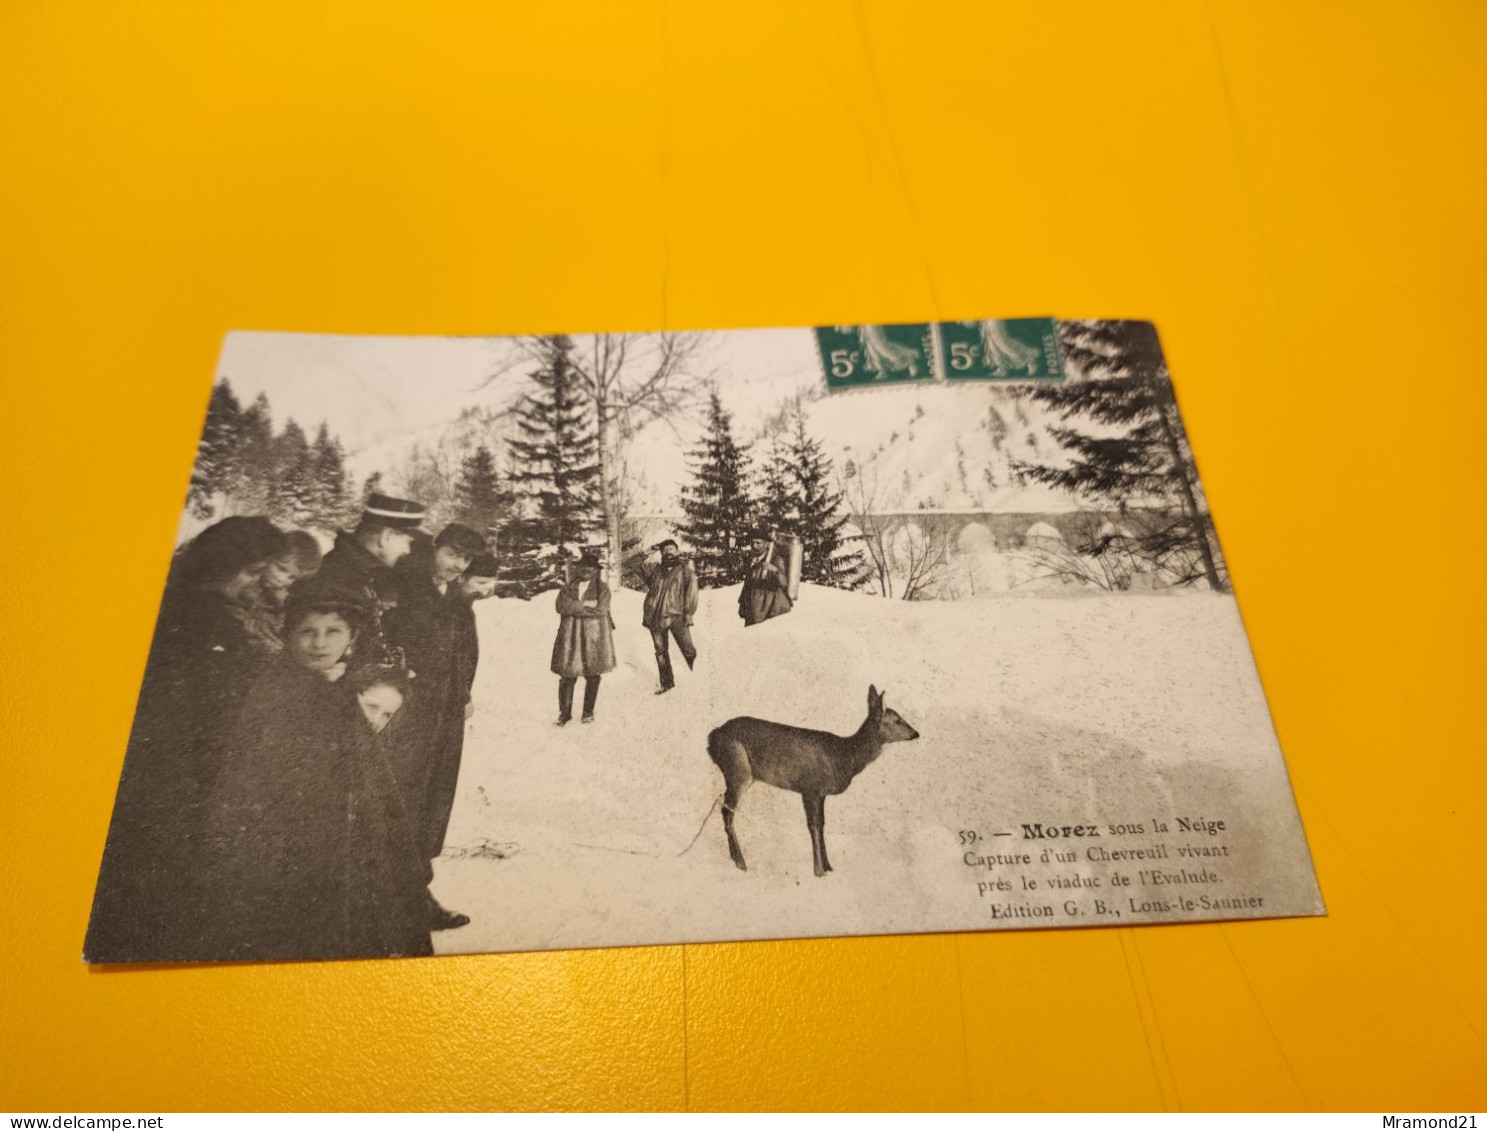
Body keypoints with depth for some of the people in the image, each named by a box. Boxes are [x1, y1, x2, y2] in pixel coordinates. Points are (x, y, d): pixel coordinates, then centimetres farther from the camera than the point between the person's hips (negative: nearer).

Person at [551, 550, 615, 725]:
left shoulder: (602, 588, 5)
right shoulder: (568, 587, 11)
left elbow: (601, 610, -12)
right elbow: (561, 606, -6)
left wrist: (575, 608, -9)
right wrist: (585, 604, -12)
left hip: (594, 638, -1)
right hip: (570, 637, 1)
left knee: (593, 676, 5)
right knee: (567, 676, -2)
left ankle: (588, 712, 18)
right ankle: (565, 713, 9)